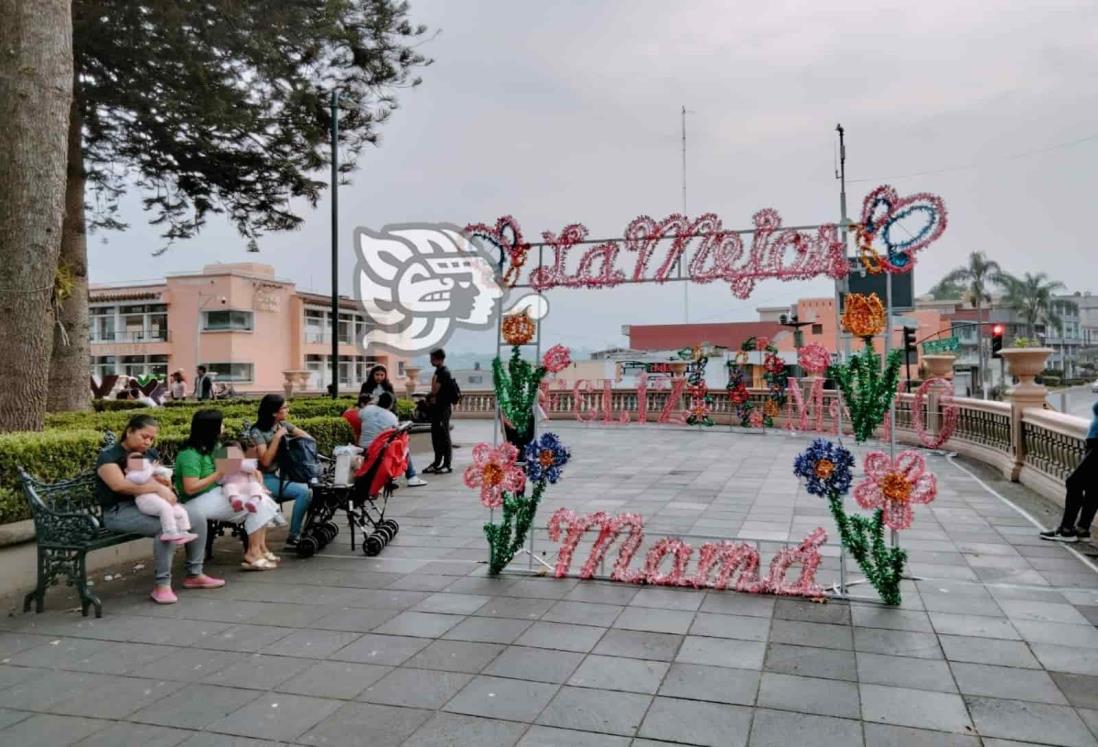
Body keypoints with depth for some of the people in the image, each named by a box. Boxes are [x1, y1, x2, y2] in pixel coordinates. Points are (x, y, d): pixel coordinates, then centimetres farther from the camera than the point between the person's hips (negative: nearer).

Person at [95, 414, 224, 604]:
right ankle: (162, 585, -24)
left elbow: (164, 482, 16)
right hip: (121, 512, -7)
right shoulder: (109, 456, -6)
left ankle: (194, 574, 1)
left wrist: (164, 482, -10)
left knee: (197, 514, -10)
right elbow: (119, 485, -22)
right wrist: (158, 488, -27)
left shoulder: (151, 454, 17)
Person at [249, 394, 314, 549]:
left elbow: (309, 438, 10)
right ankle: (293, 538, -17)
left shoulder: (282, 425, 9)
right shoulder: (257, 432, -10)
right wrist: (277, 437, -21)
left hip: (281, 474, 7)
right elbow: (265, 461, -21)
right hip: (265, 479, -7)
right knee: (304, 492, -26)